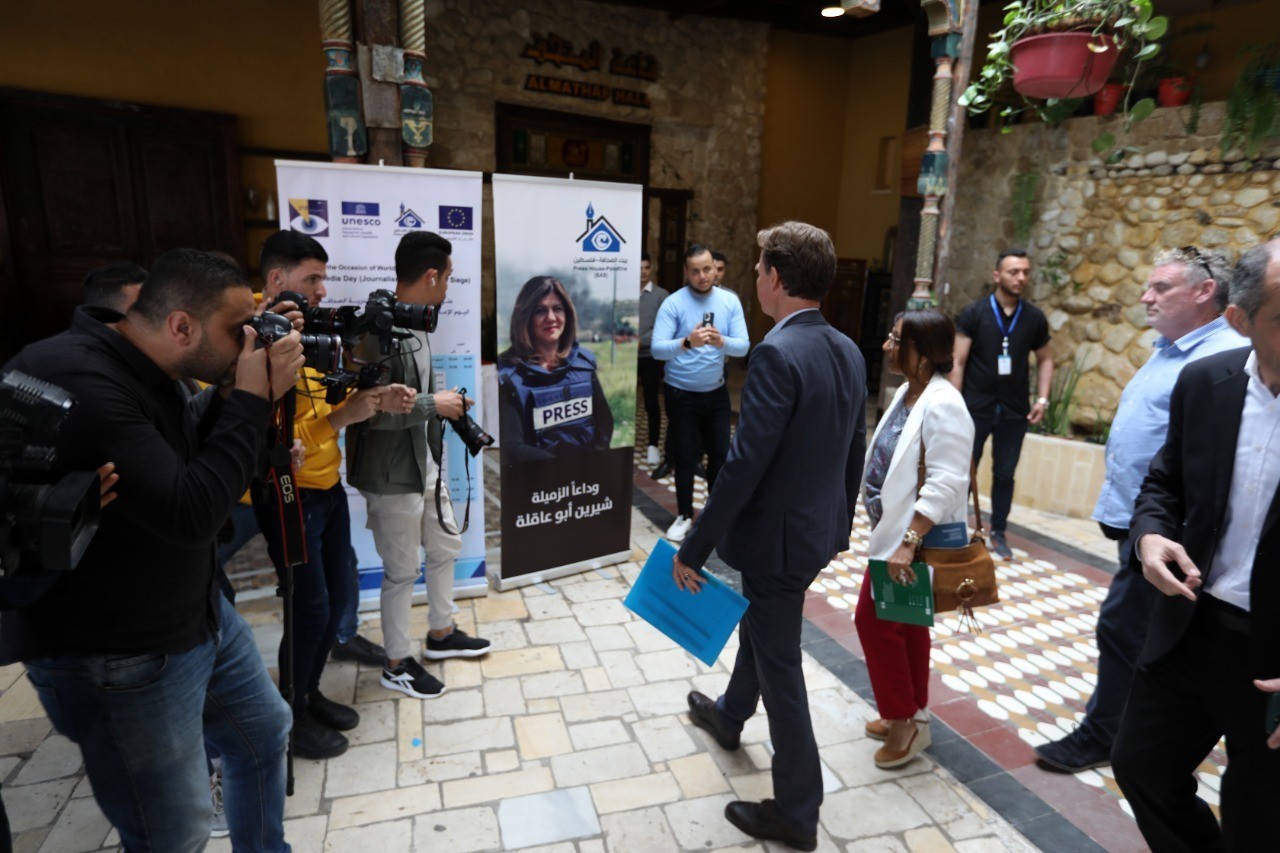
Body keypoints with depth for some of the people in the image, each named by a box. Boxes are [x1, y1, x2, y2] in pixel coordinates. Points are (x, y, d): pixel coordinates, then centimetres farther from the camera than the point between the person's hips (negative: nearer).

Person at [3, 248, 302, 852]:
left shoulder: (149, 373, 1)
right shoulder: (75, 383, -29)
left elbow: (199, 467, 10)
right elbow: (189, 514, -32)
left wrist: (235, 401, -5)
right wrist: (251, 401, -25)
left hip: (197, 611, 9)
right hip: (116, 655, -9)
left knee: (264, 732, 24)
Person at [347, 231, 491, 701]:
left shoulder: (415, 323, 7)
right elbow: (368, 411, -29)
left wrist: (446, 405, 5)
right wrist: (434, 404, -21)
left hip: (426, 464, 9)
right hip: (393, 476, -9)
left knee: (445, 547, 21)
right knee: (402, 570, 6)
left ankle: (441, 634, 43)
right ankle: (396, 665, 27)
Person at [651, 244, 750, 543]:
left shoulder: (730, 301, -3)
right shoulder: (673, 303, -14)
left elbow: (744, 346, -9)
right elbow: (657, 349, -23)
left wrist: (722, 342, -30)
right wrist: (687, 343, -40)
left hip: (716, 392, 3)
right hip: (681, 394, -3)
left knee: (721, 453, 10)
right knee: (685, 457, 6)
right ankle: (684, 515, 24)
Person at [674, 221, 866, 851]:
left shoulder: (777, 354, -25)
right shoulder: (848, 351, 2)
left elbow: (744, 464, -27)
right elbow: (854, 450, 10)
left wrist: (693, 549, -18)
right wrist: (839, 526, 22)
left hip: (777, 536, -9)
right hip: (819, 529, 9)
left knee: (780, 664, 7)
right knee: (759, 626, 29)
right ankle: (729, 715, 56)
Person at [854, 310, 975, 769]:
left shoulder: (942, 405, -22)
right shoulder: (908, 392, 7)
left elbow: (944, 485, -26)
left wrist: (908, 542, -28)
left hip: (918, 540, -9)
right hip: (895, 532, 9)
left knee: (875, 620, 0)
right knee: (905, 625, 18)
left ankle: (907, 721, 18)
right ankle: (910, 715, 35)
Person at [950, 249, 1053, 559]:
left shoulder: (1034, 318, 4)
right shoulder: (974, 313, -5)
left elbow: (1045, 359, 15)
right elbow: (958, 361, -6)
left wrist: (1042, 399, 4)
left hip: (1015, 412, 3)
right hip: (976, 408, -2)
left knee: (1005, 474, 9)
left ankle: (998, 533, 21)